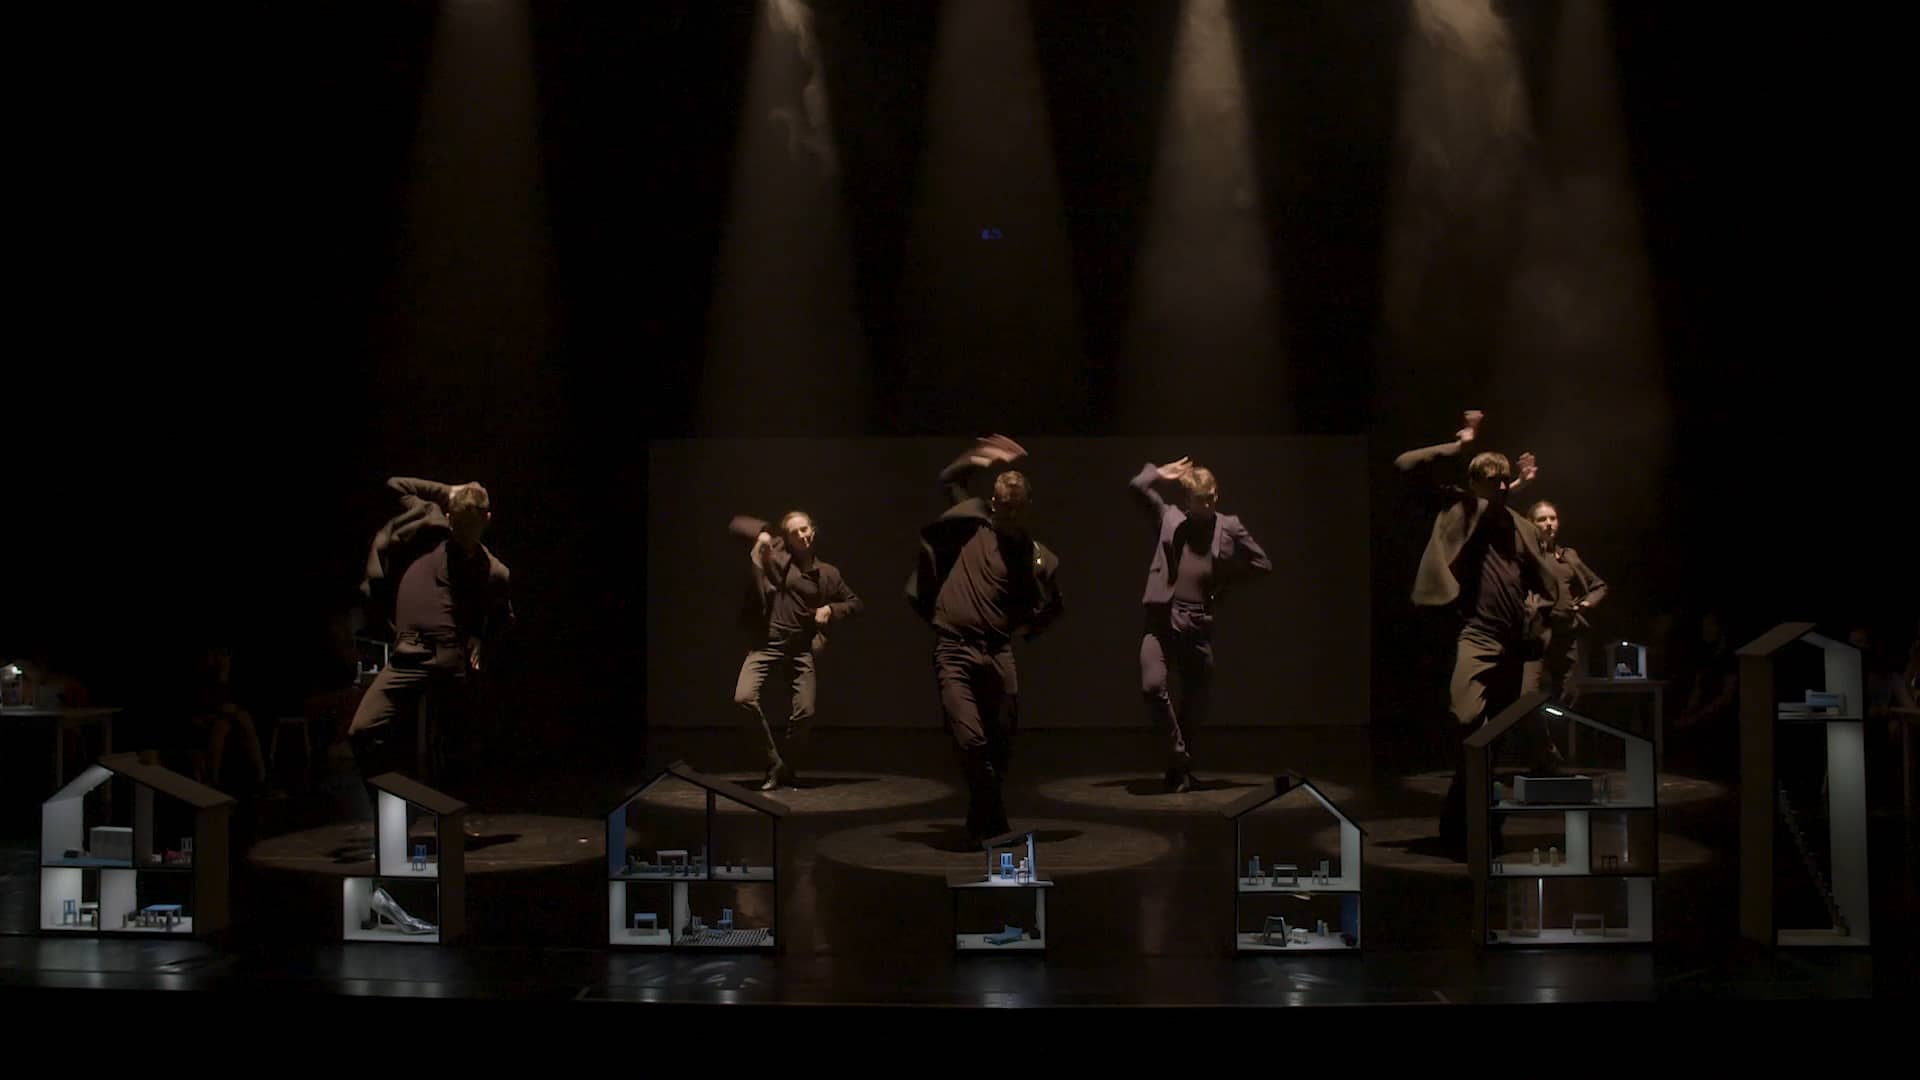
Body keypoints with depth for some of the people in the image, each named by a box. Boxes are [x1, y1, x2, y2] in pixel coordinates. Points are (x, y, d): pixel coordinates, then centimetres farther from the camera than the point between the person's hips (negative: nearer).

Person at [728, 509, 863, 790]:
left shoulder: (828, 573, 8)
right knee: (743, 698, -20)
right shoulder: (776, 553, 2)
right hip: (767, 643, -1)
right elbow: (737, 524, 4)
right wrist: (761, 533, -14)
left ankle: (785, 765, 23)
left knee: (805, 713, -6)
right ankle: (774, 762, -2)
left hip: (802, 648, 2)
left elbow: (854, 603, 18)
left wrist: (830, 609, 0)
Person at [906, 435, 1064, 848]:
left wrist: (1029, 625, 7)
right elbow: (948, 479, 22)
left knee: (1001, 744, 6)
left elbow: (1053, 608, 21)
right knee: (970, 740, -12)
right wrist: (975, 459, 8)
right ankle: (994, 826, 2)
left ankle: (983, 823, 25)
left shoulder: (1038, 557, 6)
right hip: (954, 650, -2)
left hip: (998, 652, 2)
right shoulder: (973, 523, 5)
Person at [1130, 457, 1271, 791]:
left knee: (1195, 702, 4)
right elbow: (1137, 486, -1)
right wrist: (1163, 472, 10)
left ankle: (1180, 769, 20)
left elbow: (1261, 563, 14)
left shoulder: (1228, 527, 9)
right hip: (1162, 618, -1)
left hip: (1199, 623, 1)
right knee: (1152, 685, -20)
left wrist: (1226, 579, 10)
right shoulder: (1169, 518, 8)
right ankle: (1178, 752, 0)